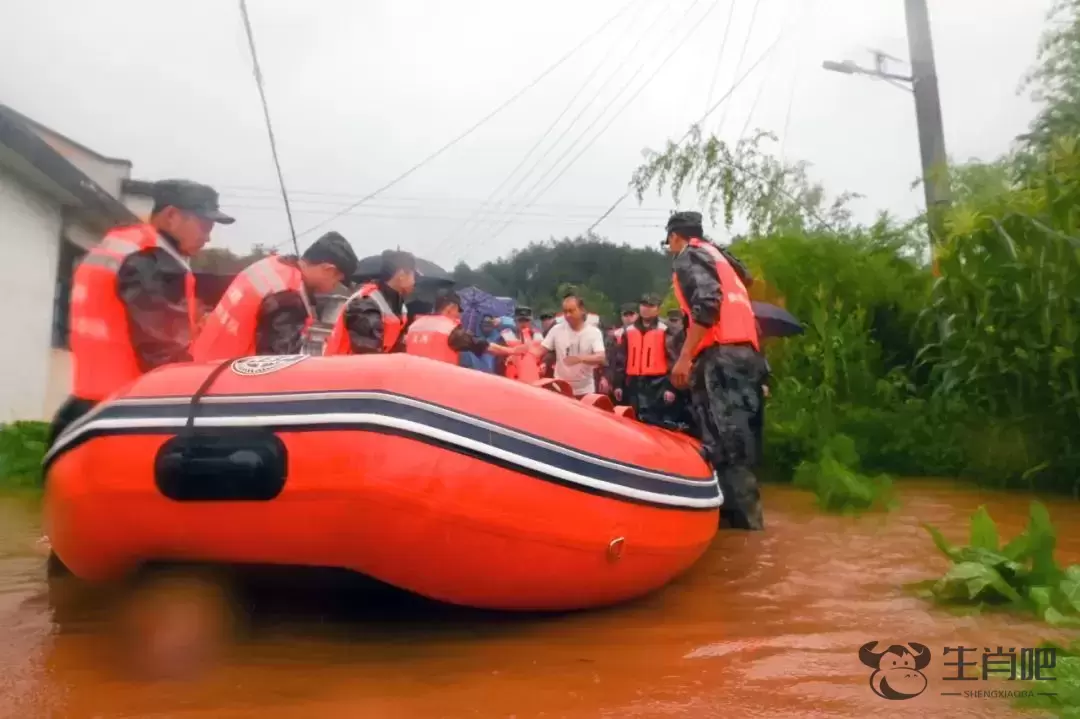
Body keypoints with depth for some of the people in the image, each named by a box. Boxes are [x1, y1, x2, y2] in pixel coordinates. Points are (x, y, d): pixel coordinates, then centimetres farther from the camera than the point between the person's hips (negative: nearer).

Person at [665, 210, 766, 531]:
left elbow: (707, 303, -15)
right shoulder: (715, 255, 31)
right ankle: (741, 513, 14)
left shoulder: (689, 256, 4)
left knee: (722, 440, -11)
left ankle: (743, 517, -11)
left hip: (721, 354, -9)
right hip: (743, 351, 9)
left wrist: (685, 357, -16)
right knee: (731, 437, 10)